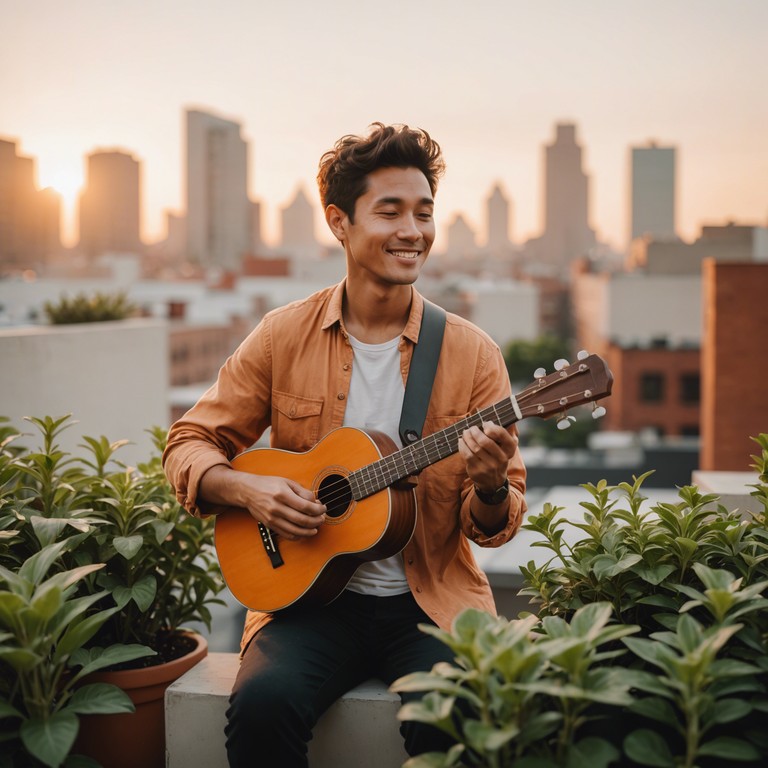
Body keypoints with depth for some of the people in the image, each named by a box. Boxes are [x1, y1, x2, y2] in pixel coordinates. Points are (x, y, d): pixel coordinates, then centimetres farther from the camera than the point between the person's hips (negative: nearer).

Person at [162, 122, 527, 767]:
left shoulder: (473, 352, -1)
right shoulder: (284, 335, 1)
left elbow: (498, 522, 2)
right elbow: (191, 443, 7)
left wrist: (490, 489, -21)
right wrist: (245, 488, -13)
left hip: (432, 603, 0)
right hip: (310, 595, 0)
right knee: (263, 702, -28)